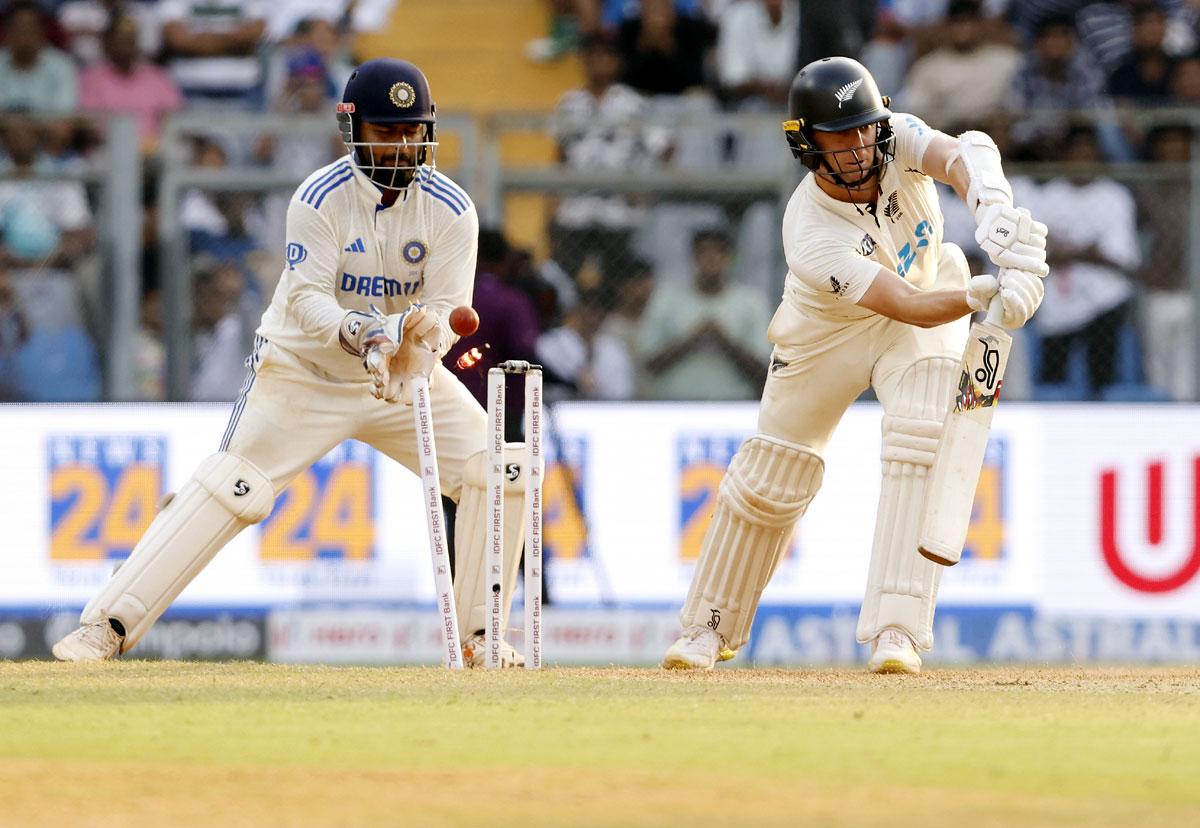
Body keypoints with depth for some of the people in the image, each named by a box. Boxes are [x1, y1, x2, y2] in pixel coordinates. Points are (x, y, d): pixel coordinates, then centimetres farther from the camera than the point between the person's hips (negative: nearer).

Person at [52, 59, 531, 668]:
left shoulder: (451, 210, -10)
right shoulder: (319, 199, -18)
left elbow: (444, 309, -14)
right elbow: (306, 299, -24)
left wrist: (417, 343, -37)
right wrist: (359, 332, -43)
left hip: (403, 371, 4)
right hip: (304, 368, -4)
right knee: (229, 491, -17)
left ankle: (476, 635, 4)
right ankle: (106, 625, -14)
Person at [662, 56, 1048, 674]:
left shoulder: (896, 140, -27)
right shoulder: (812, 239, -36)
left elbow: (964, 155, -48)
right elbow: (910, 306, -42)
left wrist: (996, 217, -68)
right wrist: (985, 293, -60)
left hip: (930, 304, 2)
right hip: (829, 334, -2)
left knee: (920, 448, -21)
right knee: (771, 477, 6)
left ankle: (896, 631, -21)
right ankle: (712, 624, 29)